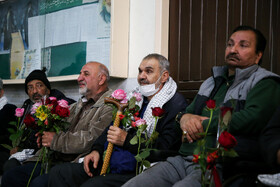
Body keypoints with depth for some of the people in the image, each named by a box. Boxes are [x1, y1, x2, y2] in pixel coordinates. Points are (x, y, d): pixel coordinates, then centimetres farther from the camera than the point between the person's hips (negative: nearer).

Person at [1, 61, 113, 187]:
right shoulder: (78, 105, 24)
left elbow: (91, 139, -17)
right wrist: (45, 136, 1)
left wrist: (56, 140, -11)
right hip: (55, 160, 8)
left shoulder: (109, 106, -5)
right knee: (10, 176, -3)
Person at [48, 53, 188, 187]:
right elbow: (111, 129, 24)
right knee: (58, 173, -4)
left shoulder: (176, 105, -5)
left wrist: (127, 140, -16)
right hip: (107, 166, 8)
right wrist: (97, 150, 5)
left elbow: (165, 149, -17)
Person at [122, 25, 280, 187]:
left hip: (219, 167, -6)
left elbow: (253, 118, -15)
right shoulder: (212, 82, 26)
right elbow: (189, 111, 31)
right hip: (184, 160, 7)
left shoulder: (265, 84, 3)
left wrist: (204, 126, -7)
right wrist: (185, 117, 4)